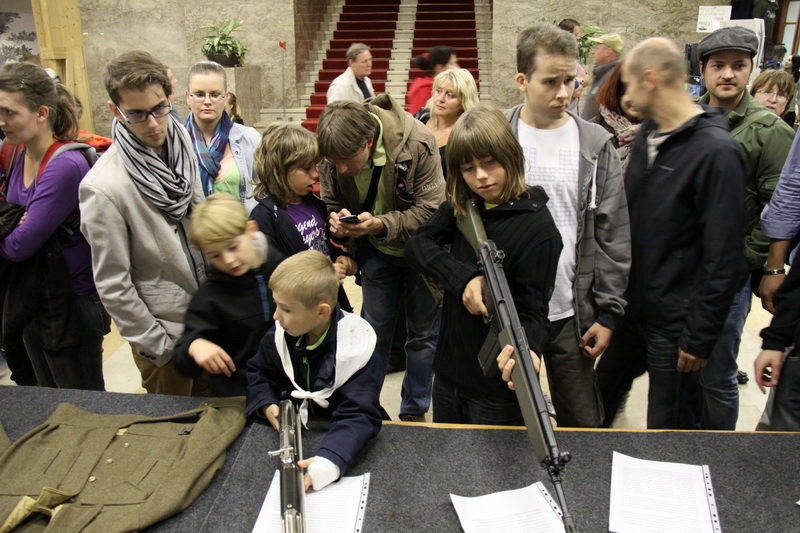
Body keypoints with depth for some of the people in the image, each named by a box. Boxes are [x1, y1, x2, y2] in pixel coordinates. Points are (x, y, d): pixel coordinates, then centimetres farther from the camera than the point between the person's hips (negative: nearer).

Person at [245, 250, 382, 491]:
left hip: (340, 438, -4)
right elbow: (259, 373, 10)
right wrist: (267, 406, -12)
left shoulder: (355, 348, -24)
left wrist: (327, 463, -48)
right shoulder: (279, 335, -7)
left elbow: (358, 416, -31)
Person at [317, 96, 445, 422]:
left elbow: (431, 212, -27)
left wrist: (380, 224, -40)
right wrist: (337, 220, -26)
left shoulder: (418, 145, -29)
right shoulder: (335, 153, -15)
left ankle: (414, 413, 29)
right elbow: (331, 203, -1)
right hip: (376, 252, 3)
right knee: (373, 330, 13)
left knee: (423, 334, 10)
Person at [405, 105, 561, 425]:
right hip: (447, 375, 6)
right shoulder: (461, 207, 1)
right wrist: (463, 277, -23)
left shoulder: (538, 228, -18)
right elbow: (416, 245, -7)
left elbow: (532, 311, -19)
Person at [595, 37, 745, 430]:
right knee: (600, 399, 22)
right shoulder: (646, 135, 6)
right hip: (629, 308, 7)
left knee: (670, 428, 10)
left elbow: (722, 257, -19)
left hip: (673, 321, -7)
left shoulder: (716, 150, -19)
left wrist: (700, 337, -16)